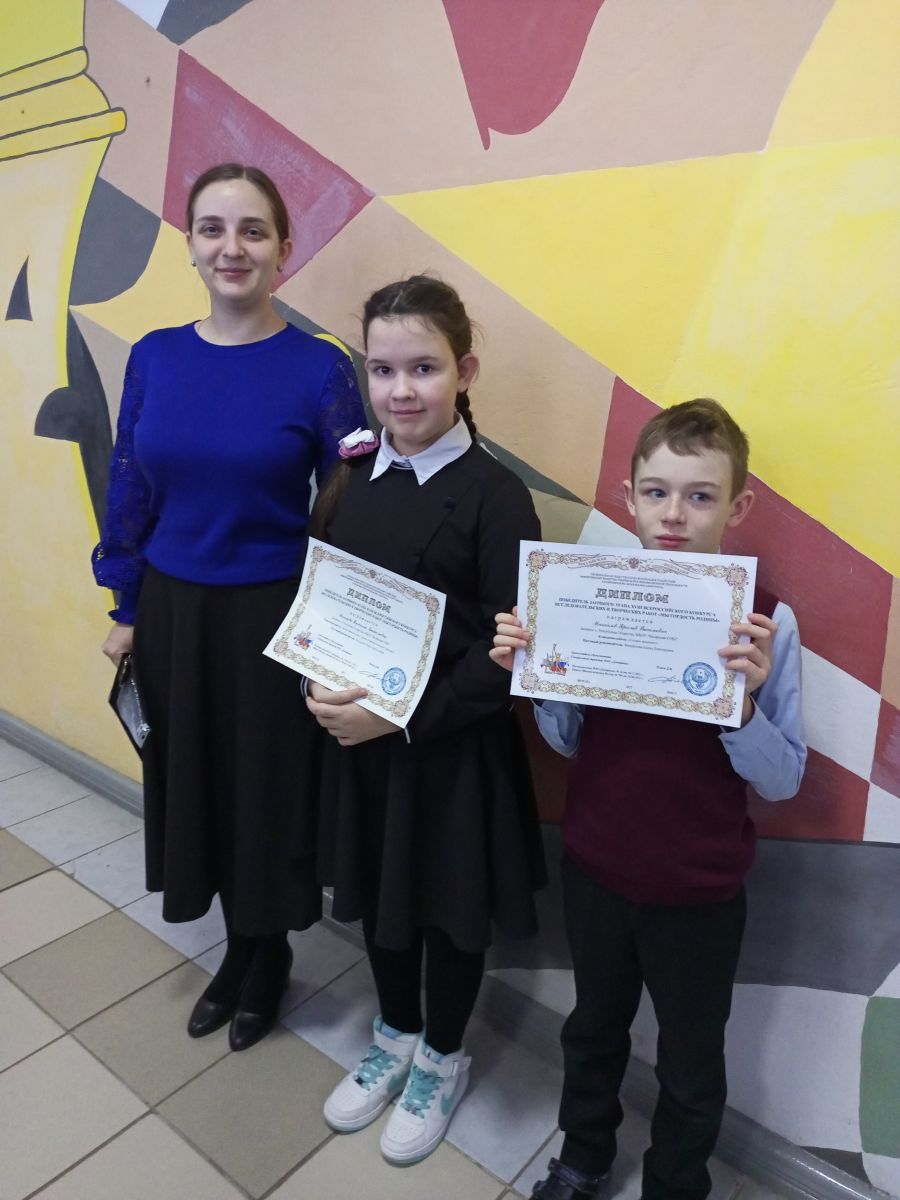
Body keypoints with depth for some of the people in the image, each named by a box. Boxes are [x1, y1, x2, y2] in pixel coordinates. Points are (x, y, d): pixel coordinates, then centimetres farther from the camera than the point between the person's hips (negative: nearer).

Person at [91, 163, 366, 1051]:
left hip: (274, 617, -4)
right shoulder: (154, 358, 2)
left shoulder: (320, 369, -10)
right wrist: (126, 609, 8)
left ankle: (267, 953, 40)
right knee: (192, 782, 16)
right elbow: (130, 490, 8)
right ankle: (239, 947, 42)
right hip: (172, 611, 4)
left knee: (267, 786, 11)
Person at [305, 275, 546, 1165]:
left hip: (454, 747, -5)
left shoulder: (494, 494, -16)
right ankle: (395, 1038, 50)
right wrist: (320, 689, -10)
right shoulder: (351, 477, 1)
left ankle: (442, 1058, 45)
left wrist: (402, 716, -21)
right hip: (357, 737, 5)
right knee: (375, 893, 22)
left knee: (449, 907, 16)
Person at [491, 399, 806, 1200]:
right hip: (595, 869, 3)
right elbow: (570, 740, -1)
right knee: (594, 1031, 28)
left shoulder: (766, 623, -17)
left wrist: (745, 700, -31)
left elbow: (783, 780, -14)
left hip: (700, 894, -2)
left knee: (691, 1064, 22)